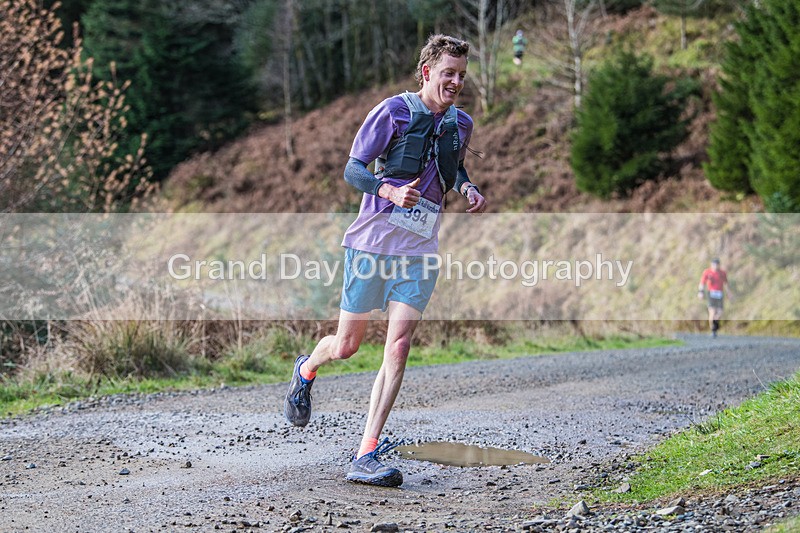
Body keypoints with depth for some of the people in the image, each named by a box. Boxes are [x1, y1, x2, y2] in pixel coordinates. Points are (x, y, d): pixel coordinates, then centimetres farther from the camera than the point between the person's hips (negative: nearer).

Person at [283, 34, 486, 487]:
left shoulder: (461, 124, 11)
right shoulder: (393, 111, -5)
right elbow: (353, 169, -4)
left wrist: (468, 188, 6)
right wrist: (390, 190, -23)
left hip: (419, 252, 3)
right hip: (373, 242, -3)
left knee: (398, 347, -10)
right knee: (347, 346, 6)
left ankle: (366, 457, -11)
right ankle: (307, 369, 43)